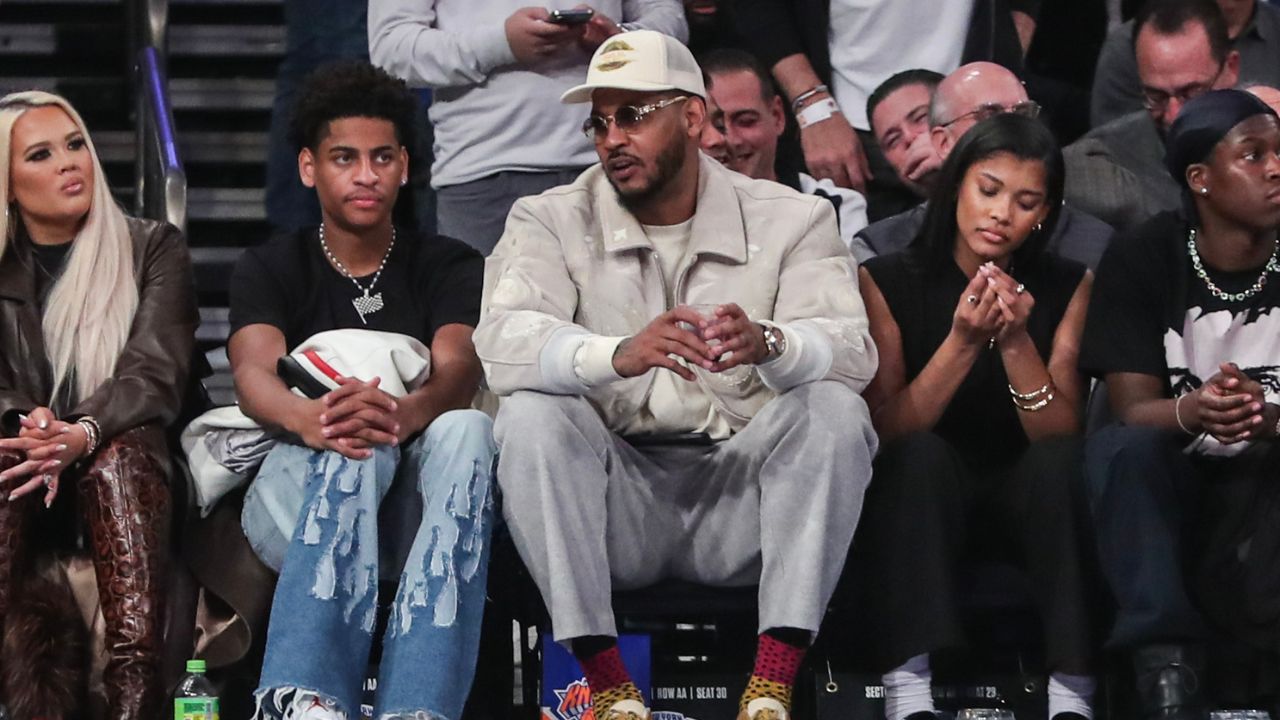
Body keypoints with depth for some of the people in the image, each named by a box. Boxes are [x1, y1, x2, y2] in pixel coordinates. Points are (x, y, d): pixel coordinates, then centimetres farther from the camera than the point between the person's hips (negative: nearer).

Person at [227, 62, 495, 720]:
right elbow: (255, 376, -14)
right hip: (297, 493, -1)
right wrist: (309, 419, -40)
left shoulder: (447, 266, 9)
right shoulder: (270, 269, 8)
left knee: (466, 429, -33)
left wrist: (403, 414, -39)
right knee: (356, 442, -35)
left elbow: (457, 371, -12)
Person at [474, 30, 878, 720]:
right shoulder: (551, 221, 4)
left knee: (833, 409, -25)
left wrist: (766, 344, -38)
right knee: (530, 415, -26)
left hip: (743, 492, 0)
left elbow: (853, 347, -13)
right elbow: (503, 342, -17)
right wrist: (621, 353, -38)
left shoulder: (790, 219, 5)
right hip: (616, 496, 0)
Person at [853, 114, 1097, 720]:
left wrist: (1016, 341, -24)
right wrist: (962, 343, -24)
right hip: (920, 498, -1)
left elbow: (1061, 436, -9)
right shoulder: (887, 282, -4)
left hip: (1025, 499, 1)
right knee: (923, 454, -33)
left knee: (1060, 460, -30)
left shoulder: (1067, 288, -1)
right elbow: (888, 430, -12)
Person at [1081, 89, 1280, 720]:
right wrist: (1194, 412, -36)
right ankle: (1166, 668, -33)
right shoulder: (1141, 259, -6)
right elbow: (1131, 410, -12)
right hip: (1167, 483, 1)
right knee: (1119, 447, -33)